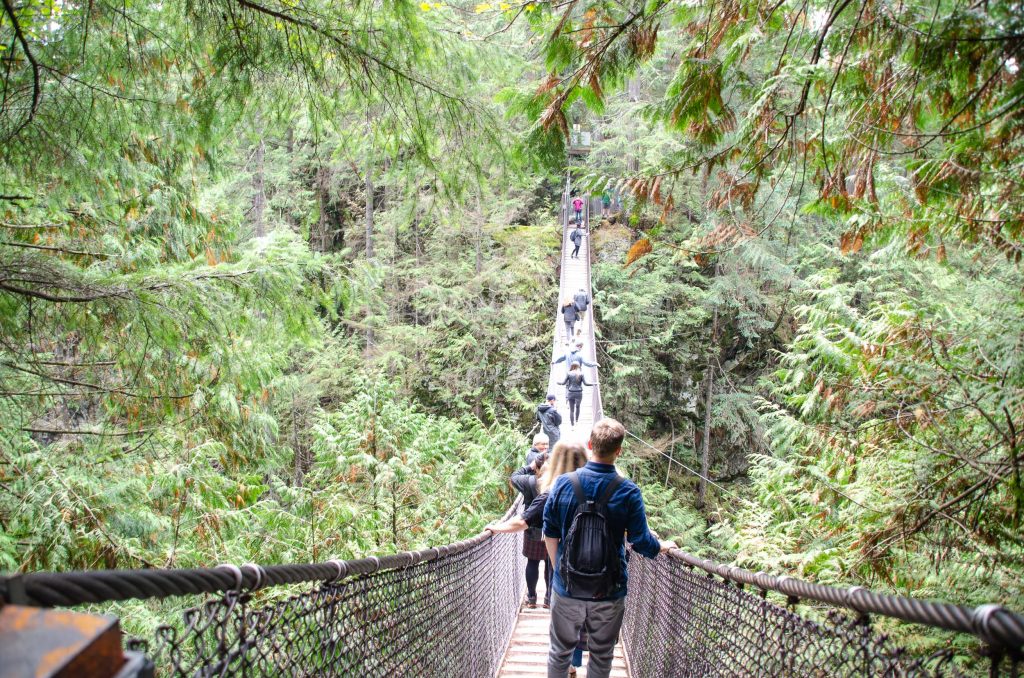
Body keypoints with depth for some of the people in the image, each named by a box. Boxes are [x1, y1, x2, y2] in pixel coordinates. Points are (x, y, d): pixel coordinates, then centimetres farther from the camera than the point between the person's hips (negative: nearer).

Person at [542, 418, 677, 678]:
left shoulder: (563, 483, -9)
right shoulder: (628, 492, -15)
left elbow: (550, 534, 0)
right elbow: (642, 543, -10)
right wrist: (662, 547, 12)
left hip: (567, 588, 1)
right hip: (609, 593, -1)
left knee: (560, 652, 17)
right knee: (601, 657, 16)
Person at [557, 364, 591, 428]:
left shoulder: (569, 374, -1)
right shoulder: (581, 374, -3)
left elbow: (564, 382, 1)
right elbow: (585, 383, -4)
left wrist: (558, 382, 21)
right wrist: (593, 384, 10)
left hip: (571, 393, 0)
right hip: (578, 393, 0)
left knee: (571, 409, 5)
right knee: (577, 407, 22)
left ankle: (572, 424, 4)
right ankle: (576, 420, 16)